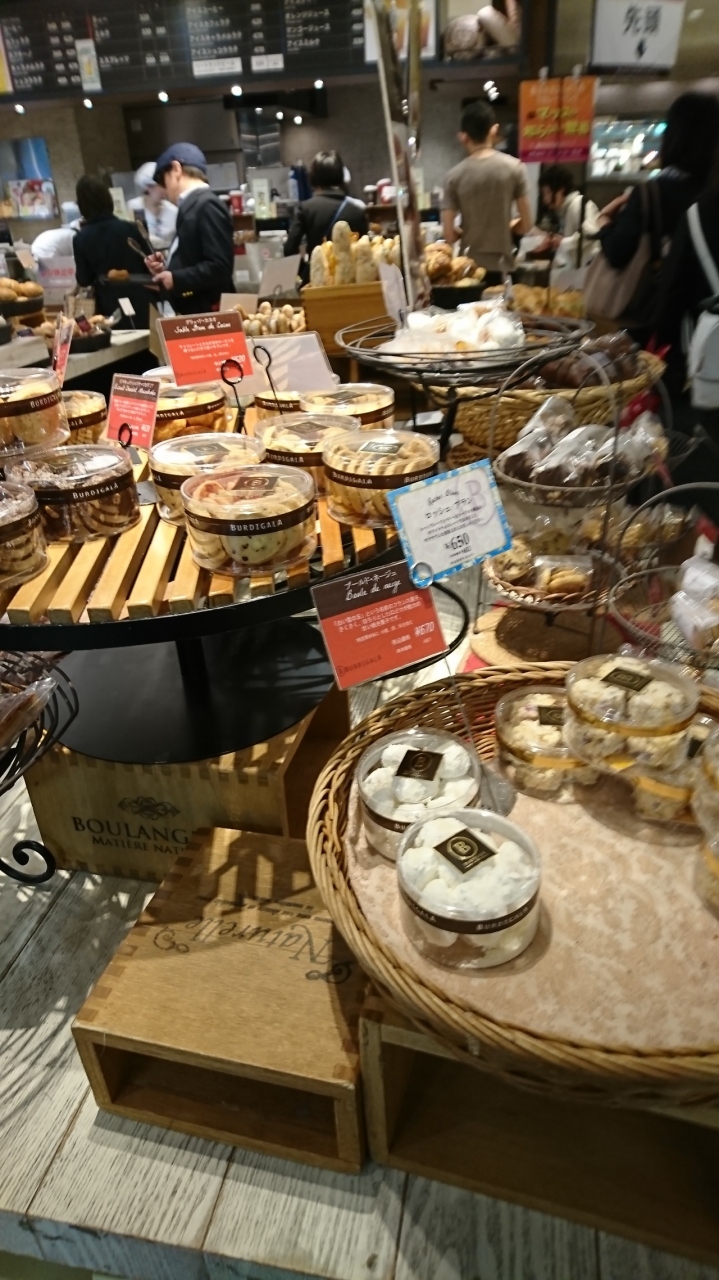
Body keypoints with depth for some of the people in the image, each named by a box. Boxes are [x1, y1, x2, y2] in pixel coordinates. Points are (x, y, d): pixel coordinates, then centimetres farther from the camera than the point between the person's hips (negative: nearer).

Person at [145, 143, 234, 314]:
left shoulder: (208, 205, -11)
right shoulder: (192, 206, 16)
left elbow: (219, 267, -20)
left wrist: (176, 279, -13)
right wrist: (166, 269, 6)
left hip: (207, 313, -9)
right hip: (190, 312, 9)